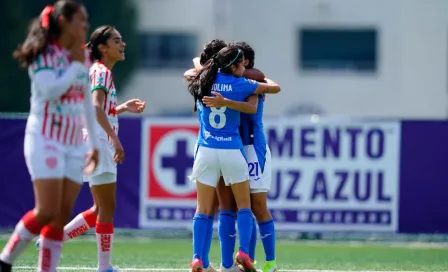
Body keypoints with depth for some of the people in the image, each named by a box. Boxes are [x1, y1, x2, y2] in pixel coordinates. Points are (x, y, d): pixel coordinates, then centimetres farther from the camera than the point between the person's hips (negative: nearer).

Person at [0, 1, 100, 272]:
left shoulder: (80, 56, 12)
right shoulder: (43, 54, -8)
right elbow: (52, 91, -21)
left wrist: (94, 143, 20)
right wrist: (76, 64, -13)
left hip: (73, 144, 7)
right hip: (46, 138, -7)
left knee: (62, 216, -1)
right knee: (46, 212, -14)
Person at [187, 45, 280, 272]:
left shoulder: (203, 82, 4)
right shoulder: (239, 85, -4)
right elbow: (275, 88, 9)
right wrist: (264, 79, 28)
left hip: (206, 150, 3)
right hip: (231, 151, -3)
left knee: (203, 210, 5)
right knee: (244, 205, 11)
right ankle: (243, 252, -6)